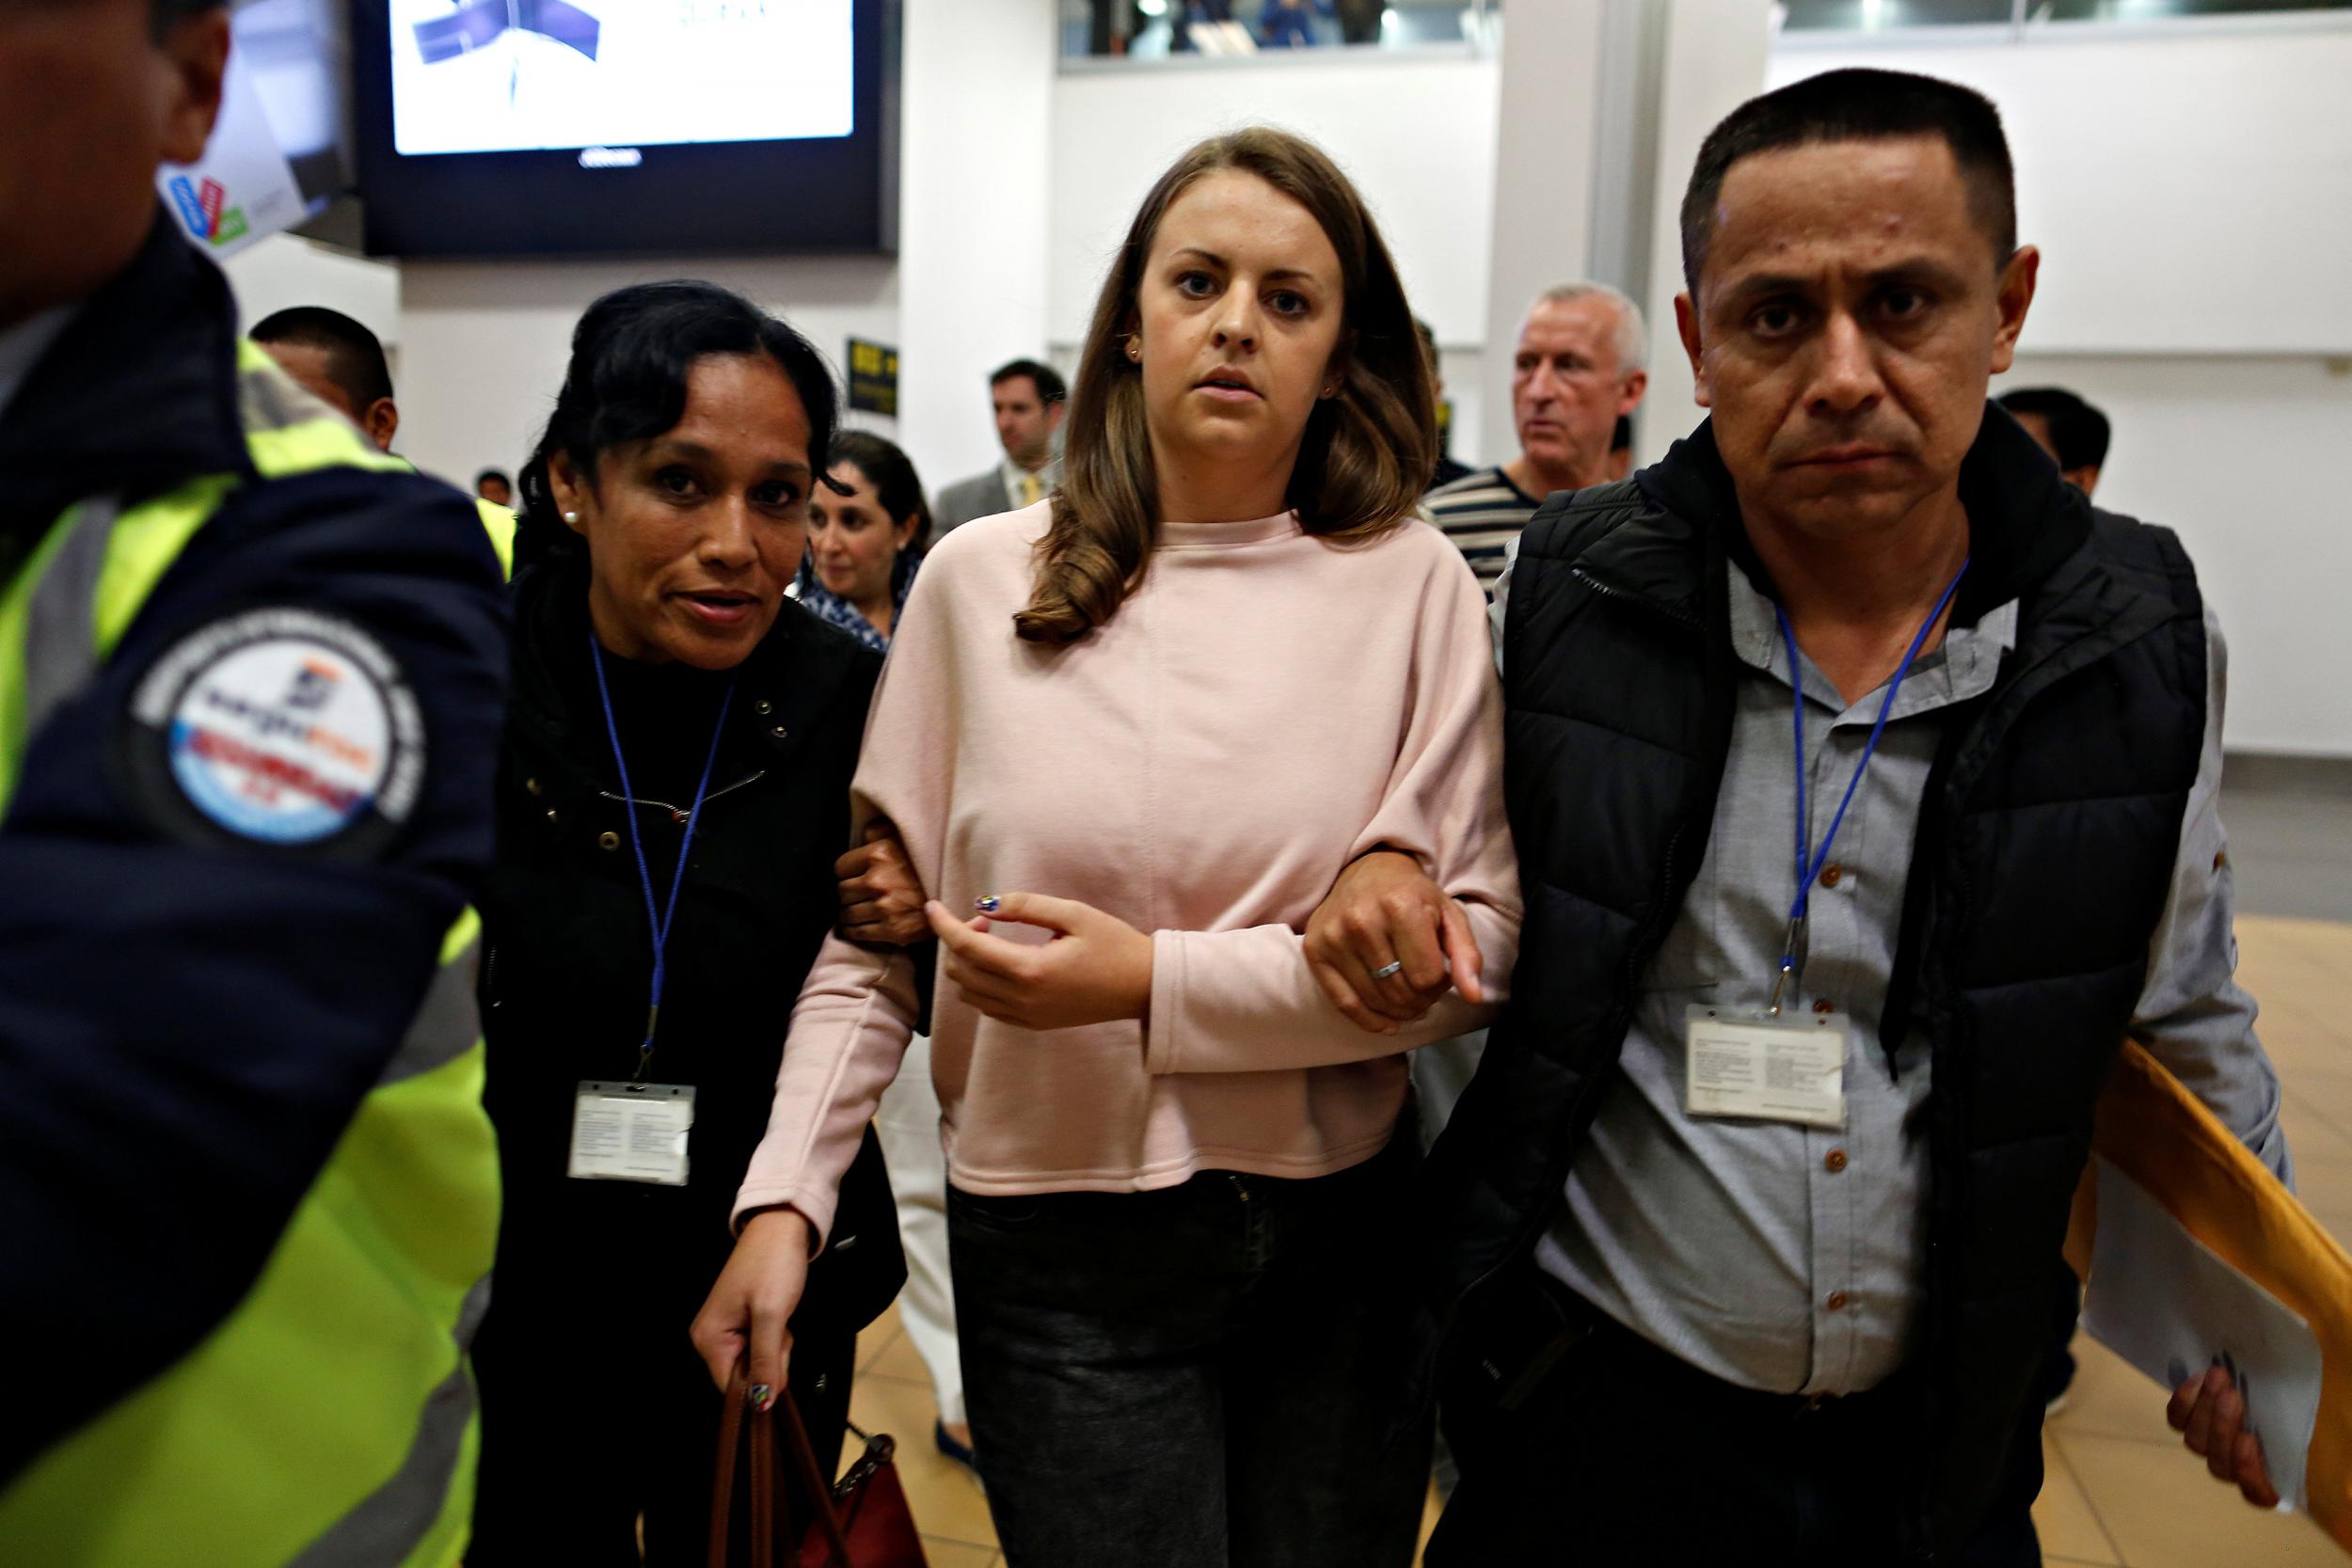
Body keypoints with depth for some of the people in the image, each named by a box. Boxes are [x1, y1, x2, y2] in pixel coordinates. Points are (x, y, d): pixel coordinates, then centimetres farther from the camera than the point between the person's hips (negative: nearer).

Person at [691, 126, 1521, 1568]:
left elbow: (1478, 948, -8)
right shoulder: (981, 580, -3)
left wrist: (1155, 986, -17)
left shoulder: (1413, 585, -6)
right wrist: (785, 1195, -6)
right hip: (1061, 1252, -1)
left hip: (1344, 1242, 1)